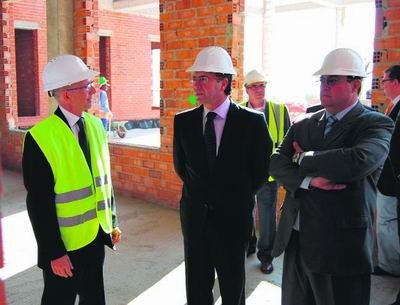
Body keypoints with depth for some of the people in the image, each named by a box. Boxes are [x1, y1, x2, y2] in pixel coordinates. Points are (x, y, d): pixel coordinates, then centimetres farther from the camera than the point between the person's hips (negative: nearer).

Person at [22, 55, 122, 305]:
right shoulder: (40, 137, -19)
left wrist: (112, 222, 10)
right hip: (64, 243, -5)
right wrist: (54, 252, -14)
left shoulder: (95, 125, 0)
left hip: (97, 235, 6)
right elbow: (39, 202, -17)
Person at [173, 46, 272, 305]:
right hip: (195, 216, 3)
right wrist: (199, 193, 10)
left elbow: (261, 169, -1)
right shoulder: (183, 121, -2)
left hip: (233, 218, -2)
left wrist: (239, 198, 4)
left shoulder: (252, 121, -11)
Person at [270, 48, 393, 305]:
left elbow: (358, 160, -26)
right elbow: (276, 164, 0)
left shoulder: (376, 125, -6)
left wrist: (303, 159, -11)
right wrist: (309, 180, -19)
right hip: (296, 240, 5)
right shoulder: (303, 125, 10)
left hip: (340, 245, -5)